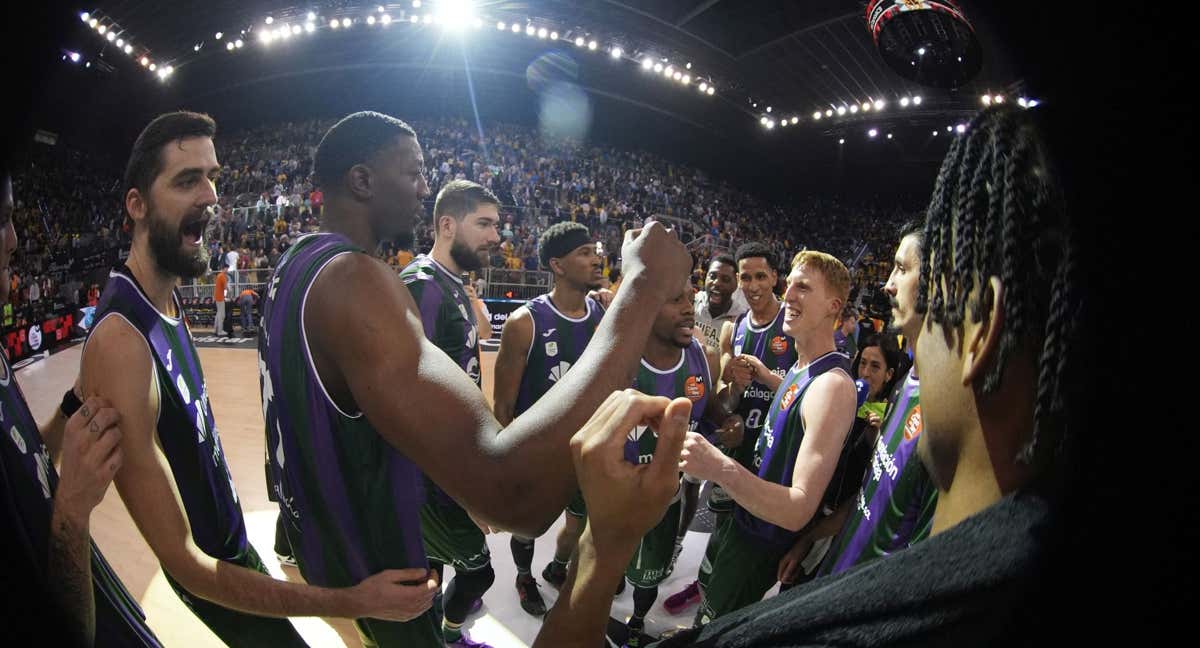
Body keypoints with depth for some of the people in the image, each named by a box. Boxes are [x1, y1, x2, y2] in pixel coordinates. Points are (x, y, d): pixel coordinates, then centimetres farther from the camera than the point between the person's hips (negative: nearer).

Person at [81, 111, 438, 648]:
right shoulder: (120, 340, -34)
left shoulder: (167, 299, -5)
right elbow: (185, 565, -33)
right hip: (211, 575, -8)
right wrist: (351, 602, -37)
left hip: (231, 537, 8)